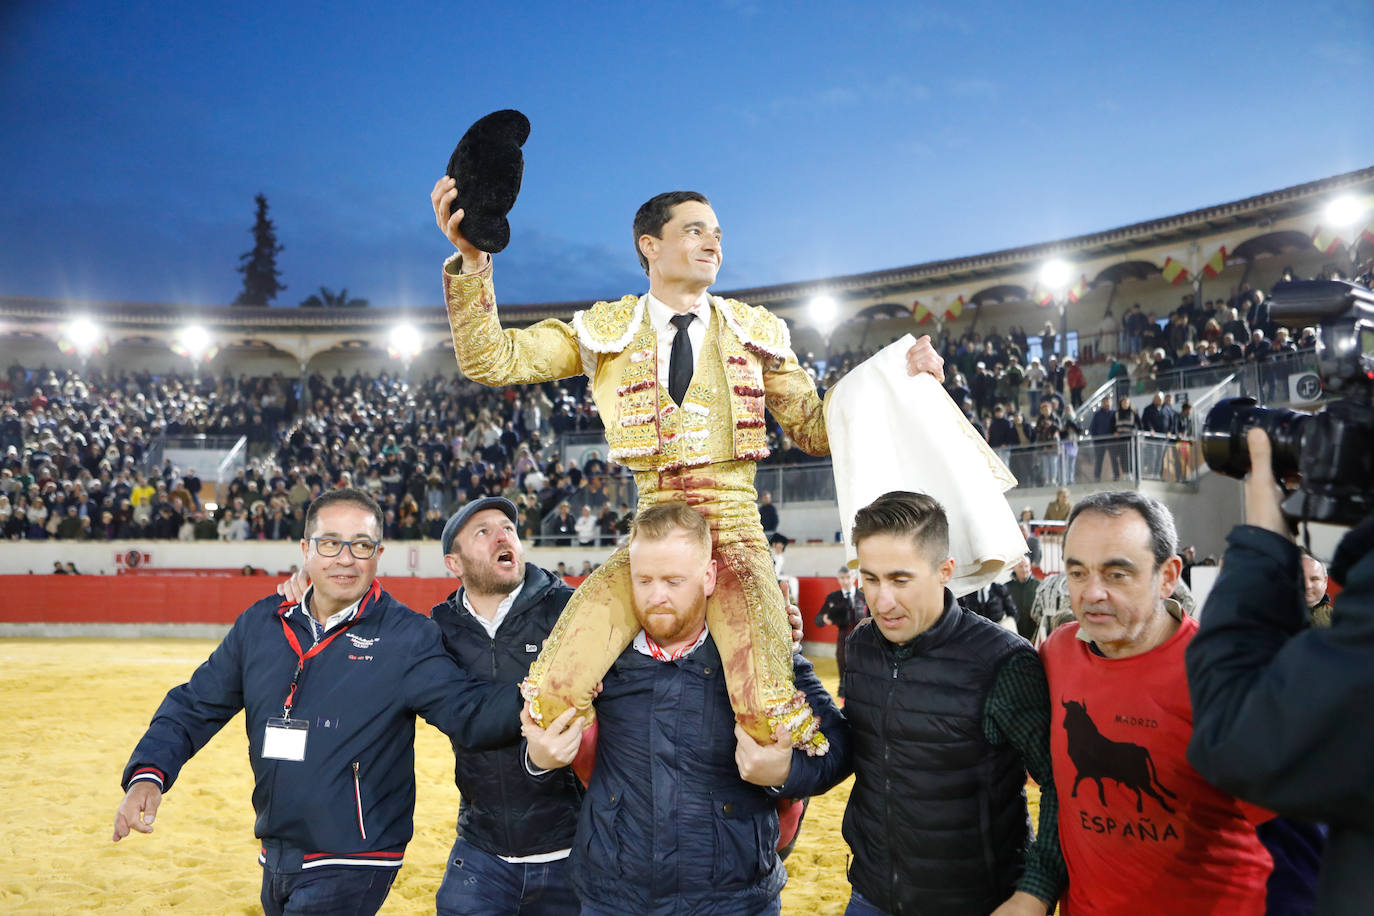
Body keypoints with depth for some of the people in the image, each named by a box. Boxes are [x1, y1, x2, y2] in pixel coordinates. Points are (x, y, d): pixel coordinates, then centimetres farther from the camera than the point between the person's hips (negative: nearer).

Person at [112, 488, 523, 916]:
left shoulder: (408, 637, -11)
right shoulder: (260, 624, 3)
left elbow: (468, 709, -21)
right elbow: (194, 705, 10)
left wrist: (526, 702, -42)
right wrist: (148, 774, -6)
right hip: (275, 861, 6)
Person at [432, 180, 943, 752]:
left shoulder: (754, 332, 13)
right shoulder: (606, 331, 9)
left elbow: (814, 432, 14)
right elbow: (489, 360, 0)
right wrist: (472, 258, -14)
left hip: (734, 531, 0)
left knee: (768, 715, -22)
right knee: (552, 695, -16)